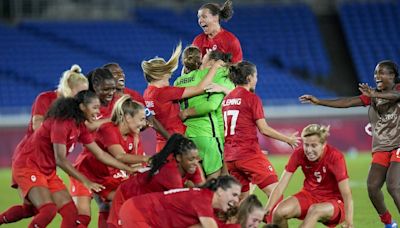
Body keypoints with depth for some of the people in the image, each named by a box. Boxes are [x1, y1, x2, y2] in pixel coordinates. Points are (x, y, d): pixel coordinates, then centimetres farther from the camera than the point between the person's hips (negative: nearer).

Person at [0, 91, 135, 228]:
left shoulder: (80, 127, 6)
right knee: (49, 210, -28)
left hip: (48, 172, 9)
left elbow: (100, 154, 11)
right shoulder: (61, 123, -22)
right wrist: (85, 181, -20)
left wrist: (128, 169, 9)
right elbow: (61, 160, -23)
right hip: (28, 167, -9)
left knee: (71, 214, 0)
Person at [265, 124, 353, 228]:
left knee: (315, 210, -38)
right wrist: (267, 210, -23)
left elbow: (346, 194, -25)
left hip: (334, 201, -4)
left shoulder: (335, 157, -21)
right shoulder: (299, 154, -11)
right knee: (279, 212, -25)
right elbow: (281, 186, -11)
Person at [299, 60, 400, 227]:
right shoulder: (372, 96, 13)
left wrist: (375, 94, -45)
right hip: (381, 148, 6)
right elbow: (348, 102, 5)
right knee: (372, 186, -8)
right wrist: (319, 102, -4)